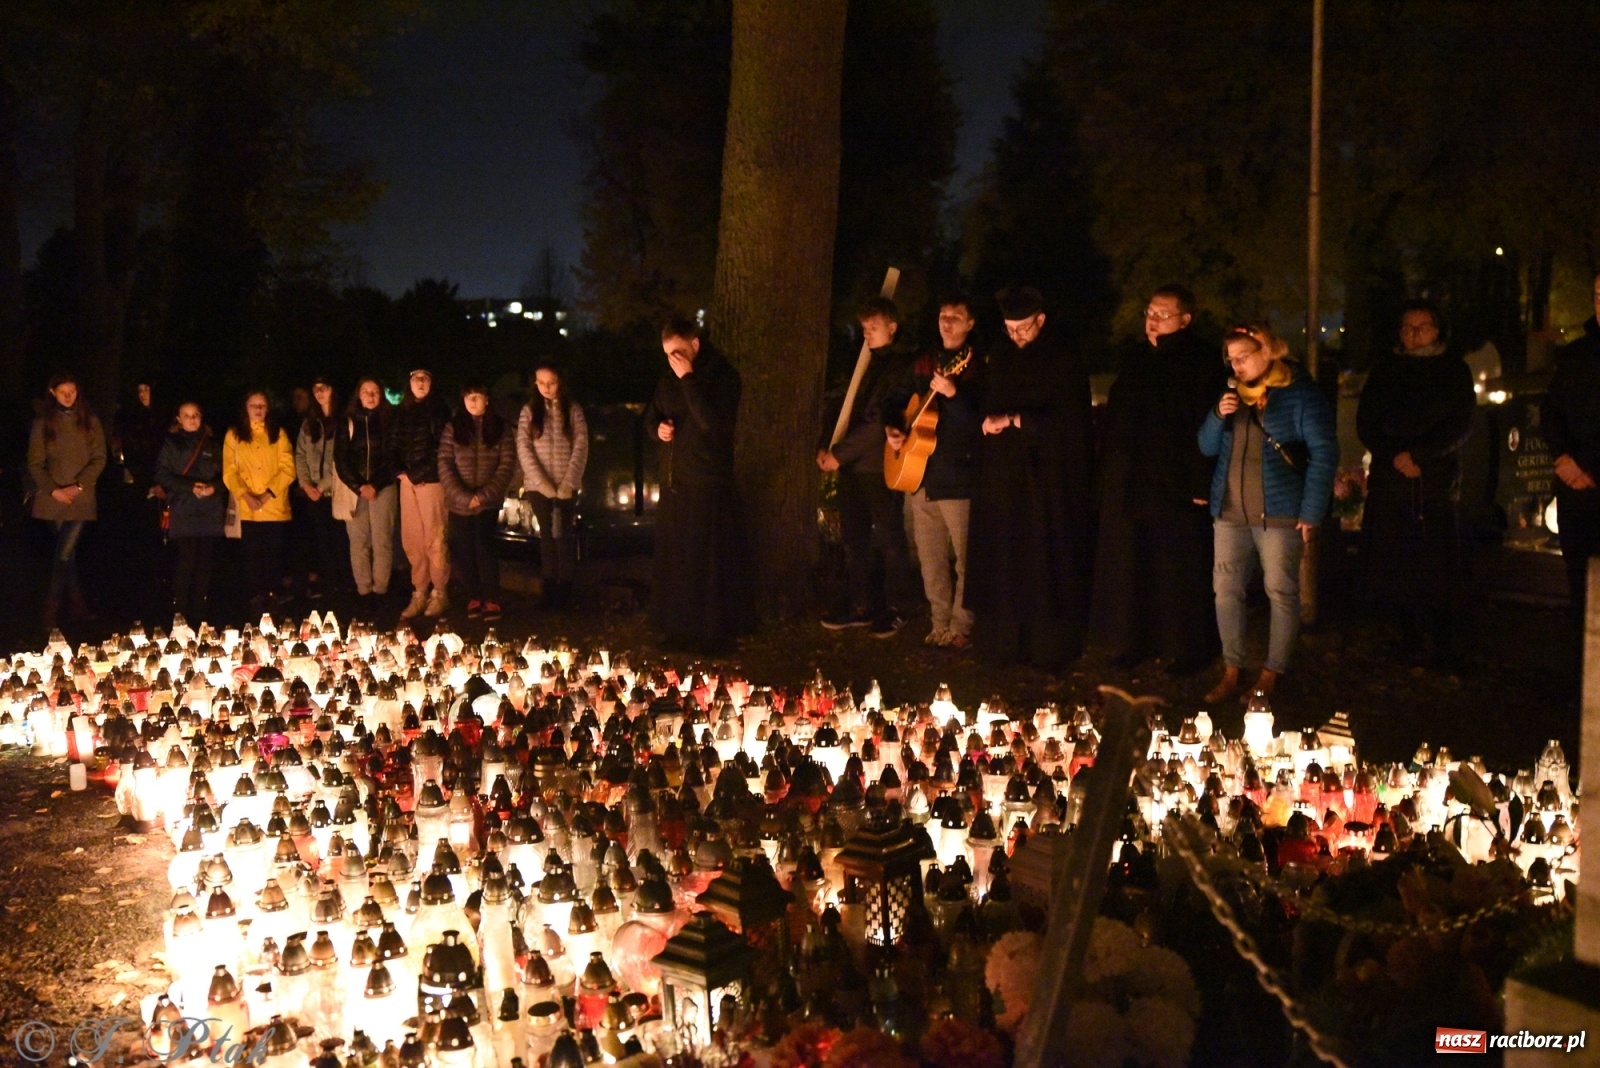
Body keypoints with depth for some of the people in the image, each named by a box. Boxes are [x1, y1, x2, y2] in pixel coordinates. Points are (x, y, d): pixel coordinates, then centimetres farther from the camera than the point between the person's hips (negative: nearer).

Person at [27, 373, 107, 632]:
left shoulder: (90, 421, 5)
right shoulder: (43, 422, 4)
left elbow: (99, 458, 1)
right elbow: (35, 462, 2)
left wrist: (79, 486, -12)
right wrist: (53, 489, -11)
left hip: (81, 497, -1)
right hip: (53, 497, 1)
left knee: (64, 554, -9)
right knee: (65, 552, 9)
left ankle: (51, 611, -3)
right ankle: (76, 602, 18)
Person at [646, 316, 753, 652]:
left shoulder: (722, 375, -10)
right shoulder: (669, 379, 11)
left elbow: (713, 422, -24)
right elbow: (651, 416, 23)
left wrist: (689, 380, -23)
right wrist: (657, 428, 0)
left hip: (708, 485, -7)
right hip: (673, 482, 7)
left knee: (707, 562, -4)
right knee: (671, 559, 11)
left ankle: (713, 634, 6)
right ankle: (679, 629, 22)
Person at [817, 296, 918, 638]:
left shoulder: (900, 366, -8)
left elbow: (880, 420, -16)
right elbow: (841, 406, 16)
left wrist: (841, 453, -17)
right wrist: (825, 445, 2)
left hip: (880, 465, -7)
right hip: (850, 464, 7)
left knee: (888, 538, 2)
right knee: (853, 536, 10)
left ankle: (894, 608, 10)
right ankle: (858, 604, 19)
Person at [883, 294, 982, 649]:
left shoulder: (976, 368, -6)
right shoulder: (924, 363, 14)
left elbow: (979, 423, -17)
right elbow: (897, 400, 24)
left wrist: (953, 394, -31)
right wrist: (892, 427, 6)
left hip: (957, 479, -7)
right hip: (920, 475, 7)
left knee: (964, 558, -3)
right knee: (930, 559, 11)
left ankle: (961, 627, 5)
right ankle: (940, 624, 21)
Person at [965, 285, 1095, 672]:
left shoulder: (1065, 361, -5)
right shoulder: (1000, 358, 13)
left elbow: (1068, 419, -14)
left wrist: (1013, 420, -18)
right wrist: (989, 420, 6)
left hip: (1050, 480, -5)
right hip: (1004, 476, 5)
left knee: (1047, 565, -4)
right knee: (1003, 563, 3)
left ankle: (1051, 649, 4)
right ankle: (1007, 643, 11)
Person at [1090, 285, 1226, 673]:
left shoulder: (1201, 364, -4)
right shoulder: (1136, 362, 16)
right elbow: (1112, 422, 20)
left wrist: (1201, 484, -18)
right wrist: (1109, 474, 13)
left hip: (1177, 489, -6)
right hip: (1130, 487, 6)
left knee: (1178, 574, -2)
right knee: (1126, 569, 9)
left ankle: (1185, 650, 9)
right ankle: (1130, 643, 20)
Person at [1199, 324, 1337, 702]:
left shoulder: (1300, 394, -4)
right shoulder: (1231, 393, 13)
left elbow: (1324, 454, -8)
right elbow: (1207, 447, 15)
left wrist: (1311, 512, -13)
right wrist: (1218, 416, -6)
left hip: (1278, 513, -5)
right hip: (1229, 511, 5)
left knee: (1281, 592, 0)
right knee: (1226, 590, 3)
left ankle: (1271, 677, 7)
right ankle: (1231, 675, 9)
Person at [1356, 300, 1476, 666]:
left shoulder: (1454, 369, 8)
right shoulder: (1385, 372, 14)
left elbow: (1460, 426, -1)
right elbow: (1366, 424, 8)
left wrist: (1418, 455, -14)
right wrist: (1395, 457, -8)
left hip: (1438, 484, -2)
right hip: (1390, 482, 2)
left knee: (1438, 567, -5)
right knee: (1394, 566, -3)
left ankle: (1442, 643, 3)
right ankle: (1414, 638, 8)